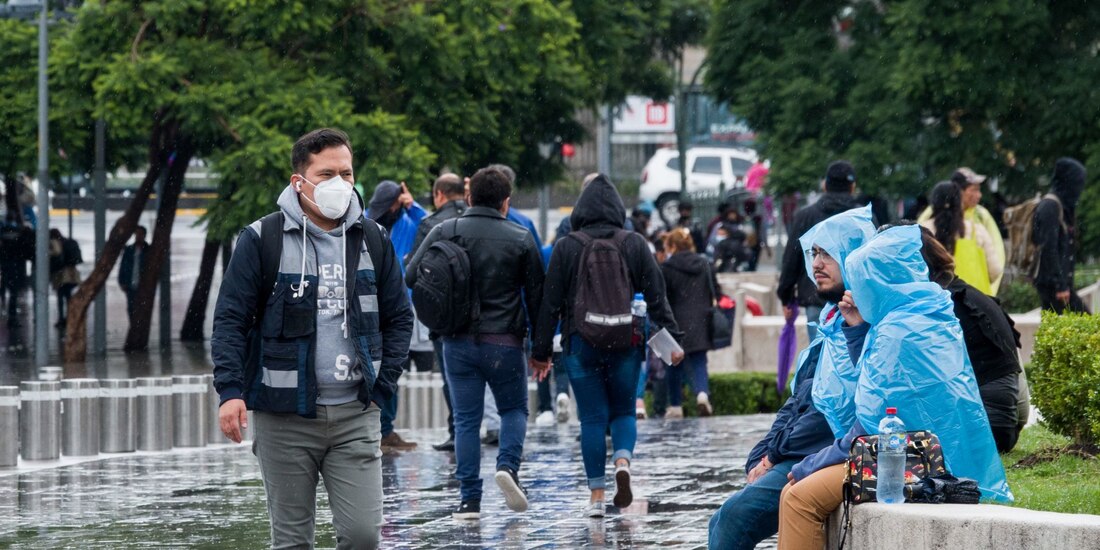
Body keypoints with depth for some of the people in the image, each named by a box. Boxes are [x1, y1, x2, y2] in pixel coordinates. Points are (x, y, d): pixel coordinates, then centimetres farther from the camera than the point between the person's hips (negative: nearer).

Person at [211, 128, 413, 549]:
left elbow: (398, 317, 15)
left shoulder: (372, 239, 8)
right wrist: (230, 391, -15)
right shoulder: (262, 240, -3)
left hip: (356, 417, 2)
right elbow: (230, 320, -3)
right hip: (285, 417, -2)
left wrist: (382, 386, 4)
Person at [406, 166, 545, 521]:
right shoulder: (521, 239, -2)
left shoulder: (444, 232, -1)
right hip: (505, 342, -1)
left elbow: (411, 279, -2)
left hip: (458, 342, 1)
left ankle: (469, 500, 2)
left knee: (466, 419, 6)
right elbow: (537, 296, 0)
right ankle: (508, 465, -9)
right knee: (514, 408, 17)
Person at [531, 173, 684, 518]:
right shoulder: (635, 244, 1)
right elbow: (656, 296, 1)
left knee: (592, 418, 5)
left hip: (581, 344, -1)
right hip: (625, 342, 1)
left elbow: (551, 304, -1)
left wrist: (541, 350, 5)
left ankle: (596, 495, 3)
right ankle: (623, 462, -14)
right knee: (623, 410, 14)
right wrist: (671, 339, 7)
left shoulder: (566, 248, -2)